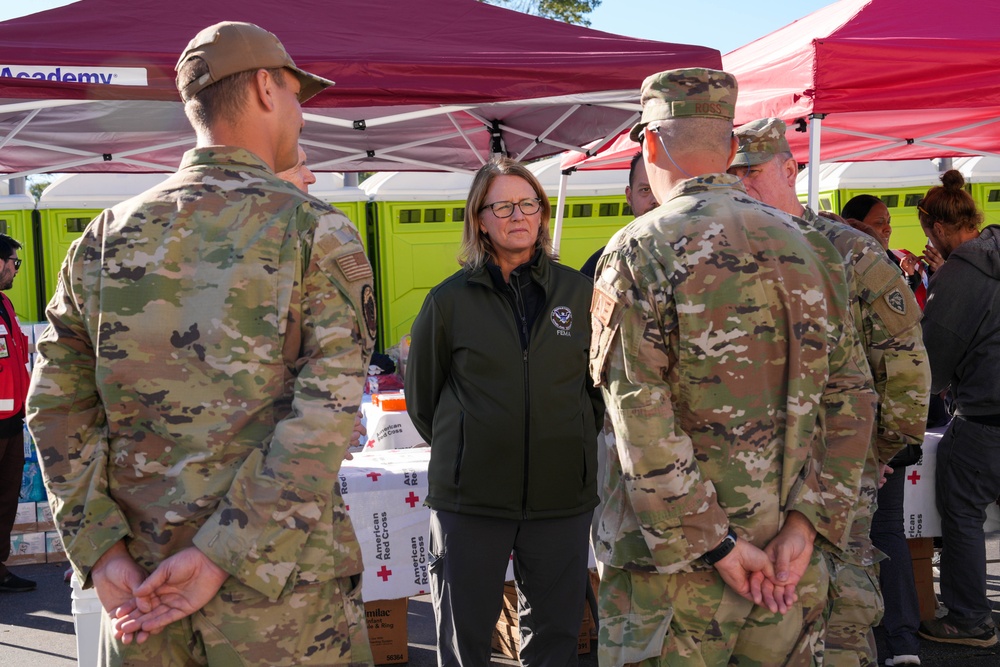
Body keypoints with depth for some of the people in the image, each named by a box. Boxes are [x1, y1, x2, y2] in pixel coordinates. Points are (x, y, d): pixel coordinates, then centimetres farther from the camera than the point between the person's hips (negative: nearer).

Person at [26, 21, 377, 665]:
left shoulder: (107, 234, 5)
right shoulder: (318, 231, -7)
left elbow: (58, 403, 1)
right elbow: (327, 412, -18)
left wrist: (101, 549, -2)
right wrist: (222, 552, -16)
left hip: (138, 578, 4)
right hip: (281, 585, -3)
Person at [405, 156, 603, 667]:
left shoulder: (578, 292, 4)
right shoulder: (450, 299, 0)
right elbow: (421, 393, 10)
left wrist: (577, 436, 12)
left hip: (563, 492, 2)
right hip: (469, 496, -1)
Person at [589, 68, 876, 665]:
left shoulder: (639, 252, -11)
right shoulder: (810, 248, 6)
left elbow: (642, 422, -18)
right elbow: (852, 401, 4)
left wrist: (717, 546, -13)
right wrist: (804, 524, -2)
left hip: (674, 563, -5)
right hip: (789, 563, 5)